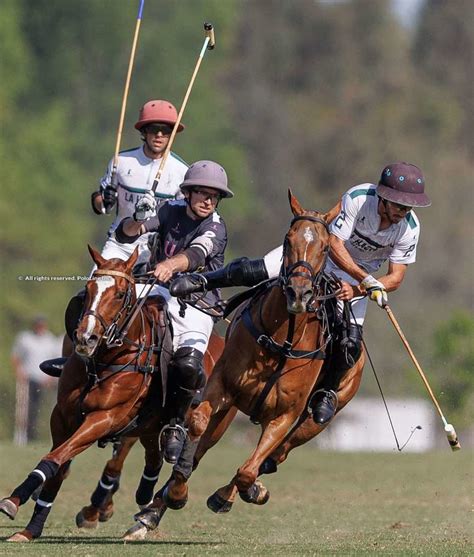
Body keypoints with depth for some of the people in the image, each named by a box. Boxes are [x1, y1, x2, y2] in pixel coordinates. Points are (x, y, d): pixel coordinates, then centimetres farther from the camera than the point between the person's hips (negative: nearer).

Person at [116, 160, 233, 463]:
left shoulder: (215, 227, -8)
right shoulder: (171, 211, 2)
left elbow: (196, 254, -29)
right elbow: (125, 234, -8)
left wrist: (170, 264, -51)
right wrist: (139, 220, -32)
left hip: (197, 304, -4)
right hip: (161, 291, 4)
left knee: (188, 364, -28)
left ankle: (176, 423, -6)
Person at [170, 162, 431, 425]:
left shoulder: (409, 228, -22)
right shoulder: (357, 198, -31)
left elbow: (396, 278, -18)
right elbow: (335, 245, -29)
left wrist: (358, 290, -33)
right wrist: (366, 279, -39)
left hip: (361, 272, 2)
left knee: (349, 343, -14)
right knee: (251, 271, -16)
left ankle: (327, 393, 13)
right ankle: (203, 281, 14)